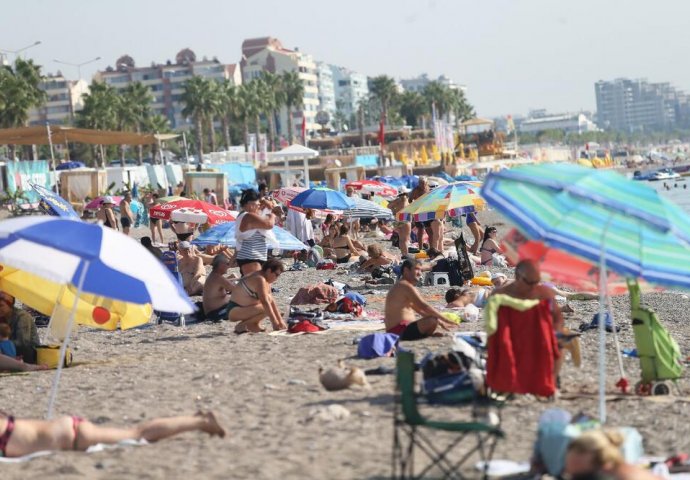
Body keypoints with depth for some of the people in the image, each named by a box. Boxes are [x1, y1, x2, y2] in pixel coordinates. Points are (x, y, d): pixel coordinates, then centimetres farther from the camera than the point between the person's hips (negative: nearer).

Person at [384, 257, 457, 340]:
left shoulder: (400, 287, 21)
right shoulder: (406, 286, -13)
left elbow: (420, 309, 21)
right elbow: (424, 307, -20)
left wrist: (439, 321, 13)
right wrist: (445, 320, -15)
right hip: (400, 331, -11)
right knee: (433, 321, -28)